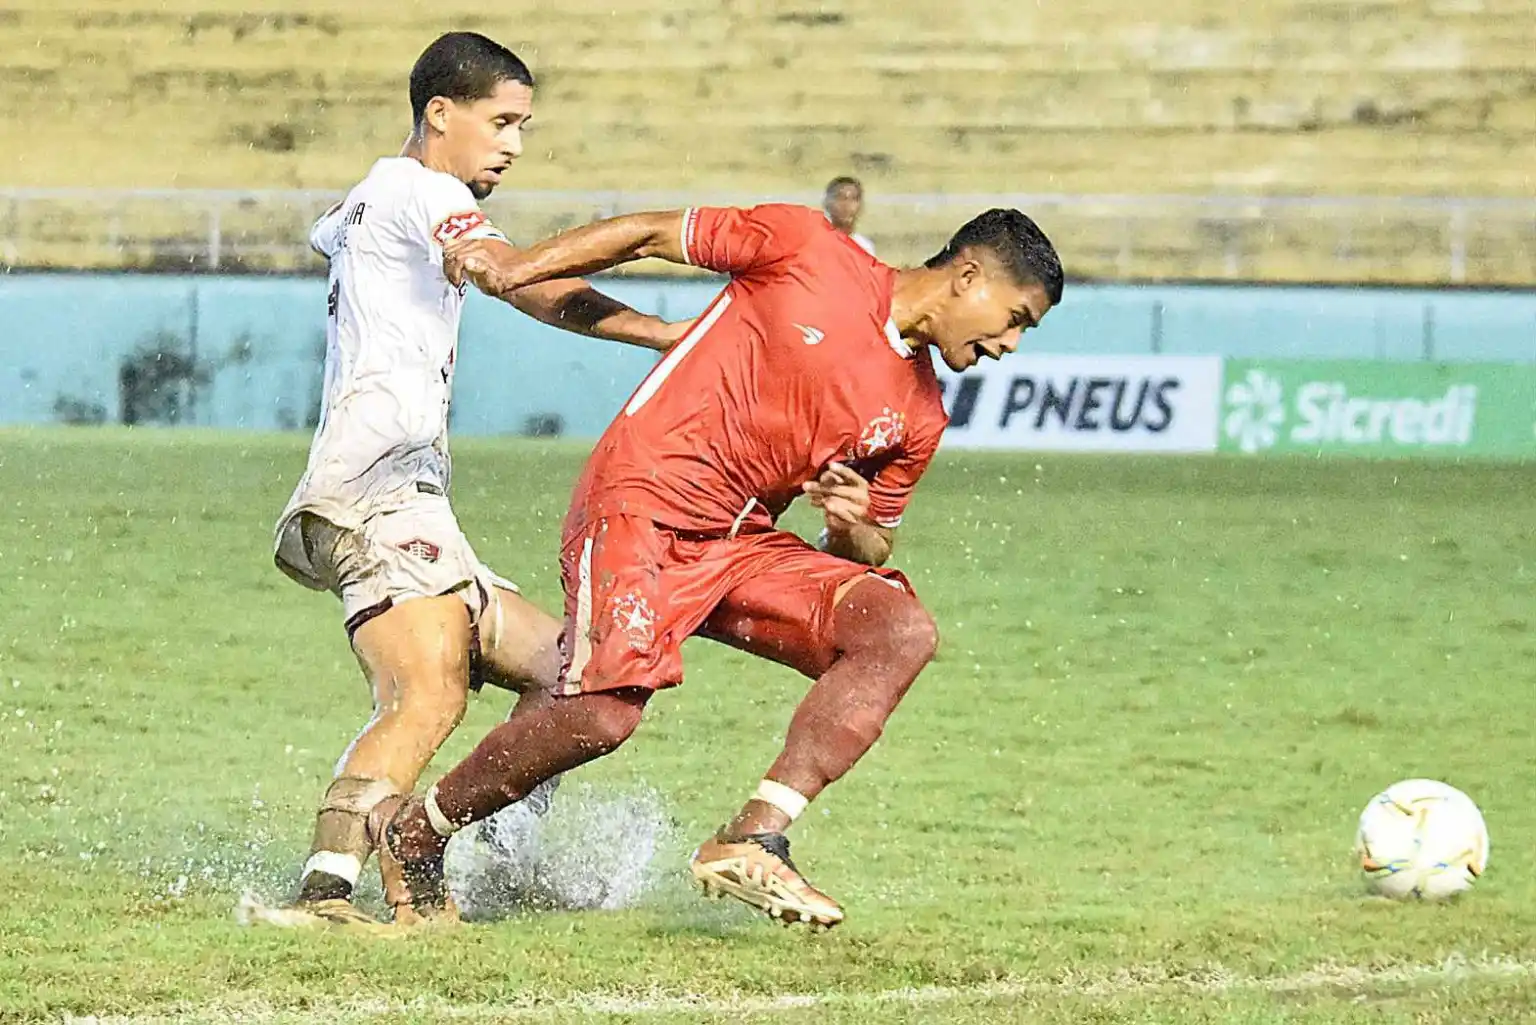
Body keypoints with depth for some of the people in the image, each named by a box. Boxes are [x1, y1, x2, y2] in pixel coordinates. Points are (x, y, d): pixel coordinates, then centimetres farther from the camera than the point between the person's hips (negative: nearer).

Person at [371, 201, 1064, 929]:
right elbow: (654, 234, 3)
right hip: (642, 505, -6)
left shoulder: (917, 418, 11)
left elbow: (871, 551, 20)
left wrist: (856, 531, -4)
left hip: (745, 542, 7)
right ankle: (414, 831, 0)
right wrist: (520, 267, -5)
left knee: (902, 632, -14)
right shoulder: (806, 251, -4)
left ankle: (752, 841, -19)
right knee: (607, 714, -24)